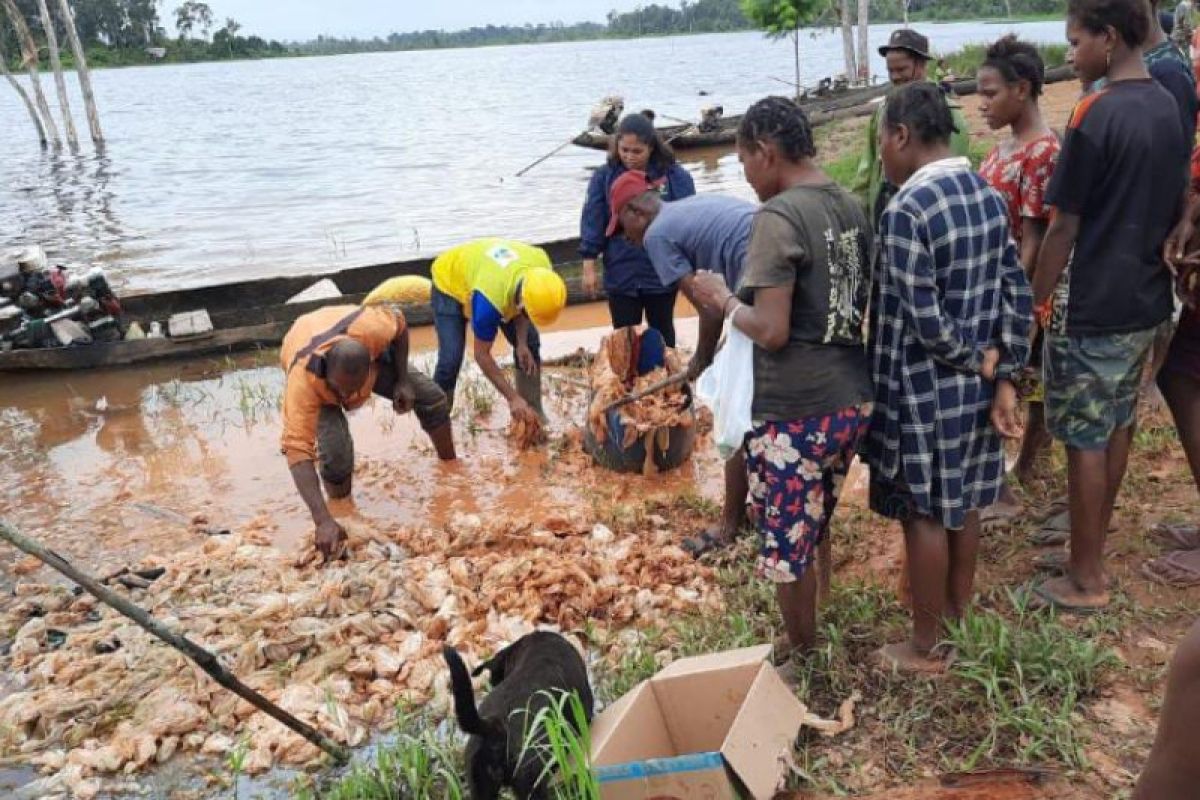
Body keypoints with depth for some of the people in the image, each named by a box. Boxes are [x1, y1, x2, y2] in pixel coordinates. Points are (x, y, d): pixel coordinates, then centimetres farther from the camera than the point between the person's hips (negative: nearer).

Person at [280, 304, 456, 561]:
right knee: (335, 450, -27)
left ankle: (451, 468, 19)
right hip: (314, 373, -3)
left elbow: (399, 324, -18)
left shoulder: (369, 328, -43)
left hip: (368, 353, 3)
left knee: (432, 397, -6)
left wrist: (402, 380, -19)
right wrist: (323, 521, -57)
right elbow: (297, 448, -50)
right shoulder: (303, 380, -47)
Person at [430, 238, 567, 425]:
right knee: (451, 359, -18)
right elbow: (482, 355, -31)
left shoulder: (541, 267, -30)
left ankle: (533, 413, 12)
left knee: (530, 343, -1)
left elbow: (520, 306, -6)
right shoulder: (489, 299, -45)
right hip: (449, 282, -6)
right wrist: (513, 398, -29)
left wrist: (521, 343, -18)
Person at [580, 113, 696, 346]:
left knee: (662, 334, 17)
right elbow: (592, 221, -2)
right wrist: (589, 266, -4)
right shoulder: (604, 176, -4)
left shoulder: (675, 175, -9)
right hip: (620, 275, 1)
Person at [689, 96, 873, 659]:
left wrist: (725, 301, -4)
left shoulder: (778, 216, -17)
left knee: (788, 546, 10)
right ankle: (810, 637, 38)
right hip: (852, 401, 8)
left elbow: (772, 332, -21)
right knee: (814, 533, 23)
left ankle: (800, 657, 26)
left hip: (794, 413, -8)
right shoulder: (851, 206, 8)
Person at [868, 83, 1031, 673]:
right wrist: (1003, 376, 2)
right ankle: (960, 617, 37)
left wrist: (978, 360, -8)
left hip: (925, 391, -8)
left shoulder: (907, 209, -21)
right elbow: (1016, 291, 3)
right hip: (975, 382, 8)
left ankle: (926, 648, 21)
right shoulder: (988, 193, 3)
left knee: (925, 515, 6)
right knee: (963, 503, 20)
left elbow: (924, 320, -24)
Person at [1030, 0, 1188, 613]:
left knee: (1084, 439, 1)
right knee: (1118, 426, 18)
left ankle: (1086, 578, 11)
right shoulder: (1169, 108, 7)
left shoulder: (1095, 114, -18)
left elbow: (1063, 227, -17)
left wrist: (1035, 302, -7)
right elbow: (1175, 210, 14)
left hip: (1090, 308, -8)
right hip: (1146, 299, 8)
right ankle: (1094, 536, 35)